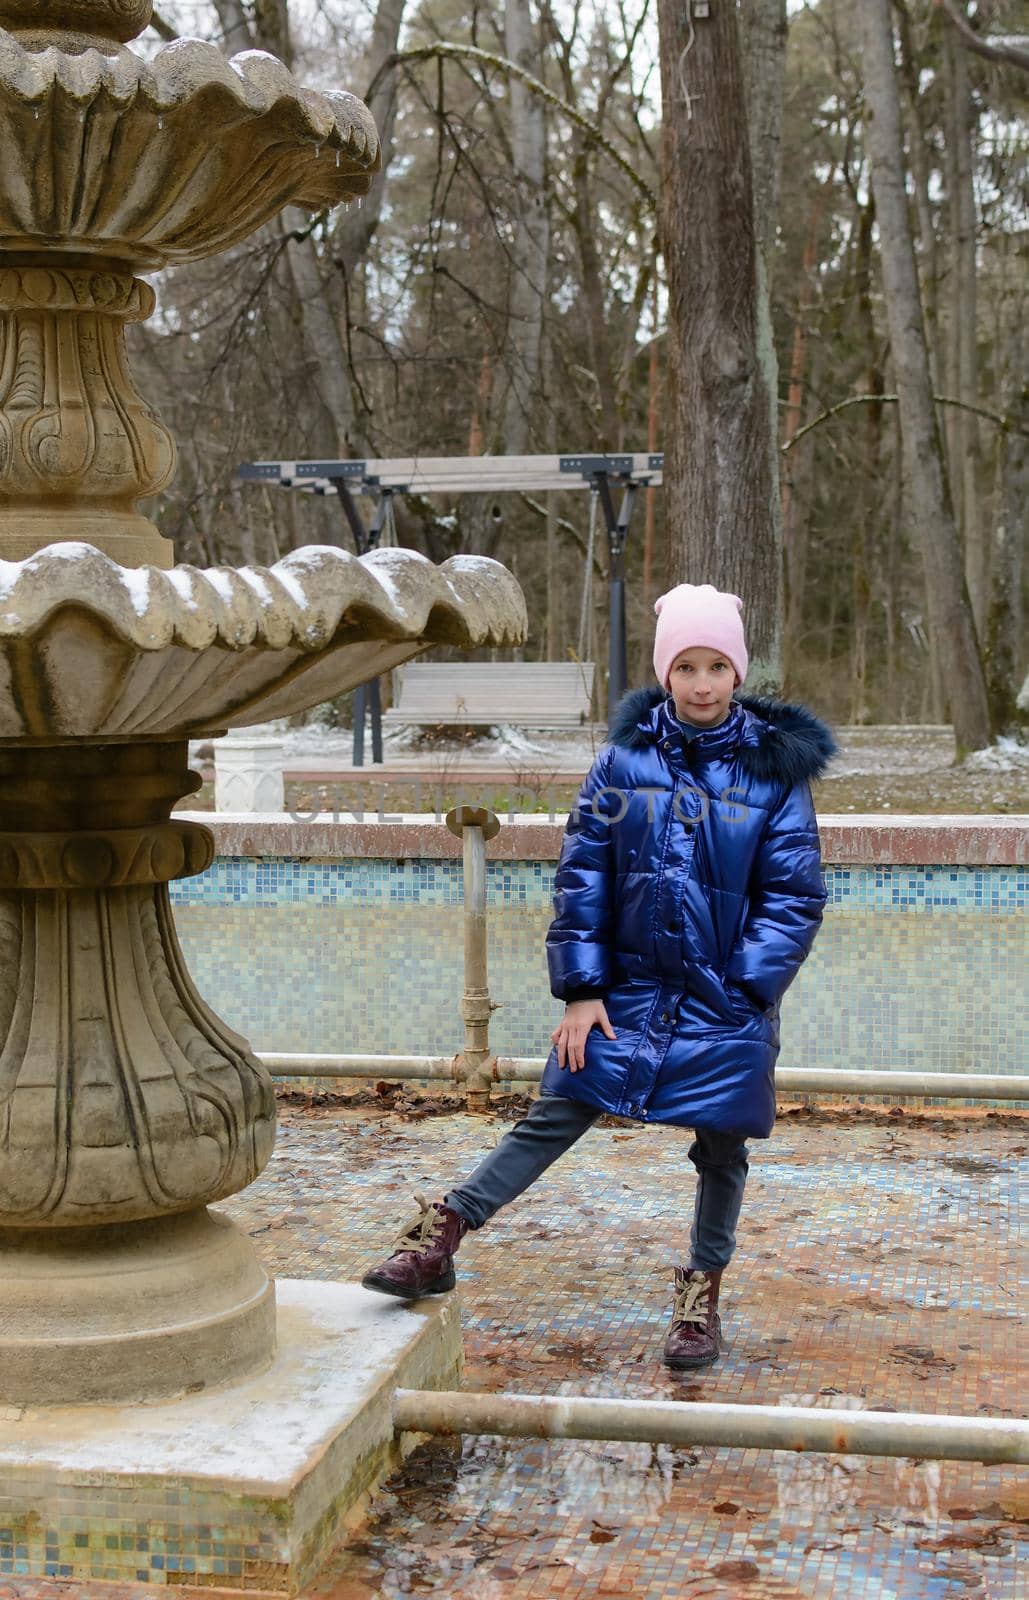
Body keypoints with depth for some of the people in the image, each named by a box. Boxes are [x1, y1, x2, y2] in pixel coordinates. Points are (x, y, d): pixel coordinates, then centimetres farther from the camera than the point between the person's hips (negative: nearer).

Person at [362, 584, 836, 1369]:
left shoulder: (774, 768, -4)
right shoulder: (626, 758, -2)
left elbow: (794, 893, -3)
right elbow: (582, 875, 0)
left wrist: (749, 991, -11)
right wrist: (582, 990, -4)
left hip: (726, 1002, 0)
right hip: (629, 990, 0)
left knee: (721, 1151, 10)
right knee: (551, 1120, -1)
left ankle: (702, 1294, 28)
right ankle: (441, 1238, 5)